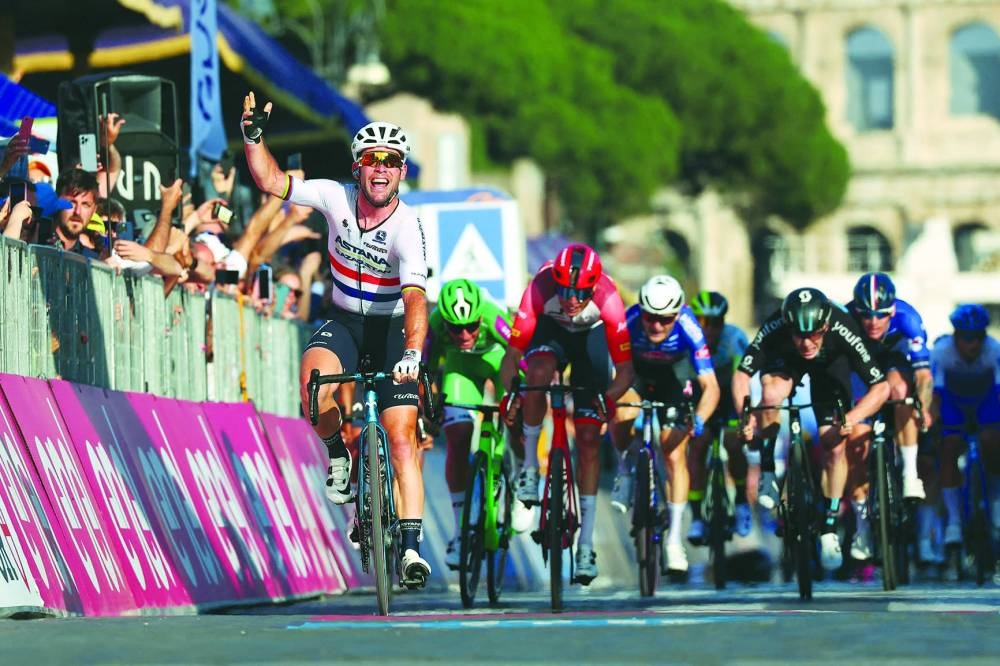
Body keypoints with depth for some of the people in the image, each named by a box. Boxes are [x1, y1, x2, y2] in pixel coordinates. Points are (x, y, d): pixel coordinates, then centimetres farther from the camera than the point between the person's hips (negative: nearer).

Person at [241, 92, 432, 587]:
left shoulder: (406, 227, -24)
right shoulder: (337, 198, -12)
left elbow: (415, 296, -36)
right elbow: (271, 181, -8)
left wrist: (412, 352, -50)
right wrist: (253, 136, -24)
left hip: (392, 330, -2)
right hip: (344, 323, 3)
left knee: (402, 439, -12)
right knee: (315, 378, -32)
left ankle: (411, 546, -9)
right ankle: (339, 454, -4)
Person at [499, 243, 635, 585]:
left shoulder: (607, 299, -36)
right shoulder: (540, 288, -36)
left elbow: (625, 368, -29)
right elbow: (512, 354, -30)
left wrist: (608, 399, -43)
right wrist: (508, 395, -40)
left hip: (591, 336, 0)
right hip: (551, 330, 0)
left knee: (588, 440, -6)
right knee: (538, 373, -37)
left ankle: (585, 544, -1)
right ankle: (529, 465, -16)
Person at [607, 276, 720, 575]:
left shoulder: (688, 329, -35)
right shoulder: (628, 322, -34)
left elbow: (710, 386, -36)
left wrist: (698, 420, -53)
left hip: (673, 377, 0)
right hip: (635, 372, 0)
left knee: (675, 456, -9)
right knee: (622, 414, -33)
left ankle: (674, 539, 2)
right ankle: (624, 469, -2)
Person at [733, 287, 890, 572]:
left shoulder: (843, 331, -40)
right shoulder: (775, 328, -39)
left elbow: (880, 387, -36)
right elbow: (742, 375, -29)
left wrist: (852, 418, -51)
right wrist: (745, 416, -45)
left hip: (831, 364, 0)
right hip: (786, 360, 0)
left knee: (835, 445, -12)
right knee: (771, 392, -34)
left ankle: (829, 529, 2)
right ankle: (767, 473, -14)